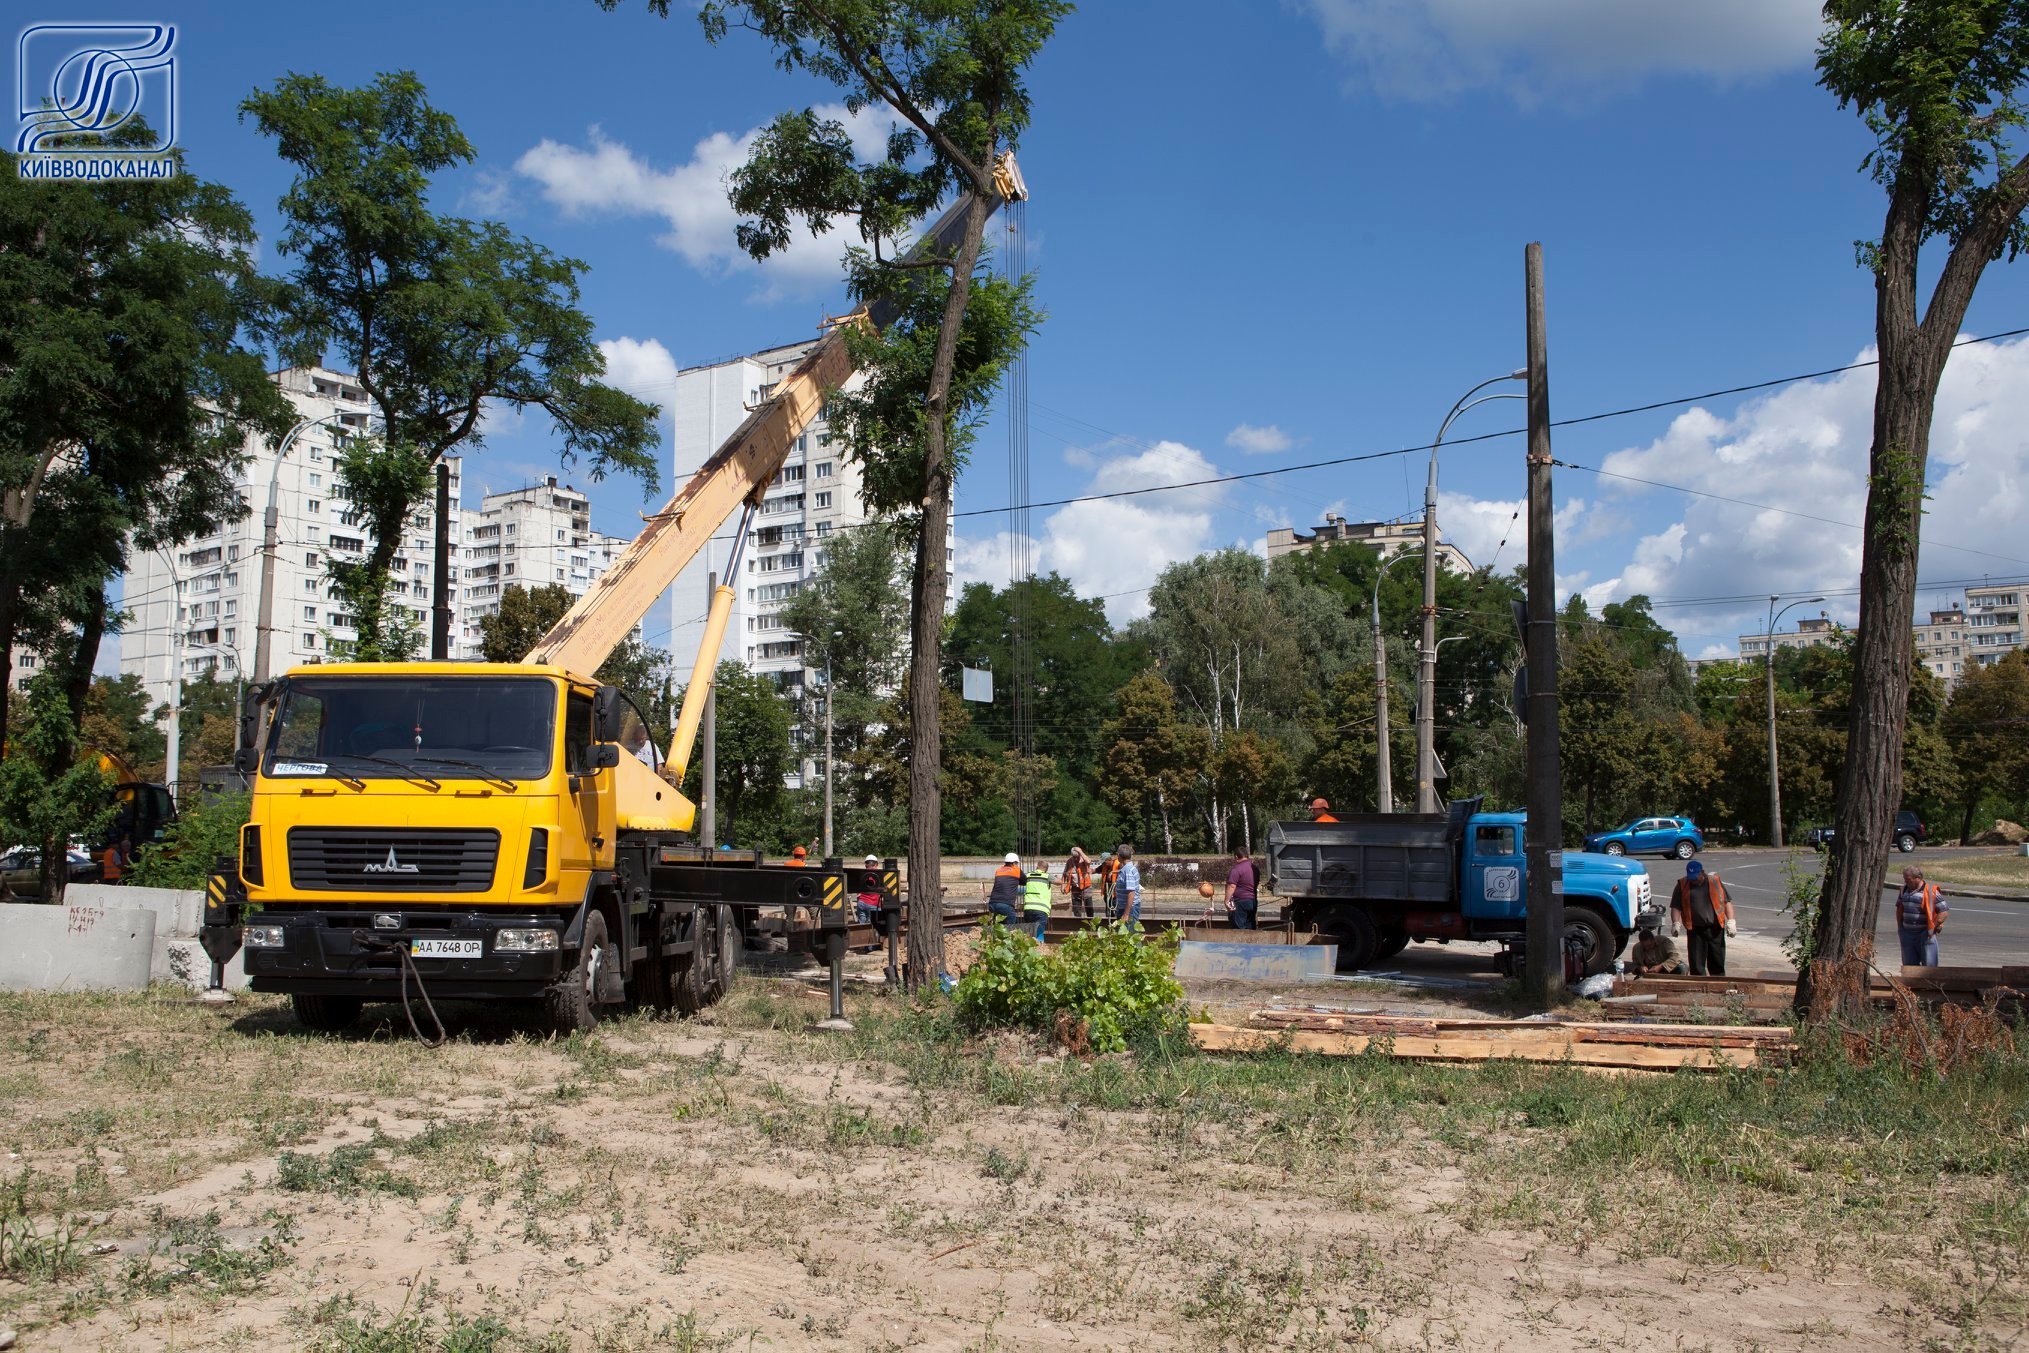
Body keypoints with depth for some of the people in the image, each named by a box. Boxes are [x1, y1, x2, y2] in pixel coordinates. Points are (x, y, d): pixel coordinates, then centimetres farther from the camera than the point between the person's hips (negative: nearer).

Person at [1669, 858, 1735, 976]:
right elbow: (1676, 907, 4)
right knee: (1696, 965, -3)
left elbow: (1727, 901, 9)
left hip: (1715, 929, 1)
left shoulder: (1715, 881, 7)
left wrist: (1730, 922, -1)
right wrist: (1676, 923, -12)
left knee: (1718, 962, 6)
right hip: (1695, 930, 0)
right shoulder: (1682, 885, 5)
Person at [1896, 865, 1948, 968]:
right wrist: (1899, 926, 16)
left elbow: (1944, 911, -9)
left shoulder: (1931, 891, -10)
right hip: (1907, 934, 6)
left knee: (1929, 965, -3)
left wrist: (1933, 927, -12)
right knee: (1909, 966, 12)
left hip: (1925, 935, -6)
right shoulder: (1904, 889, 9)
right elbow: (1899, 907, 22)